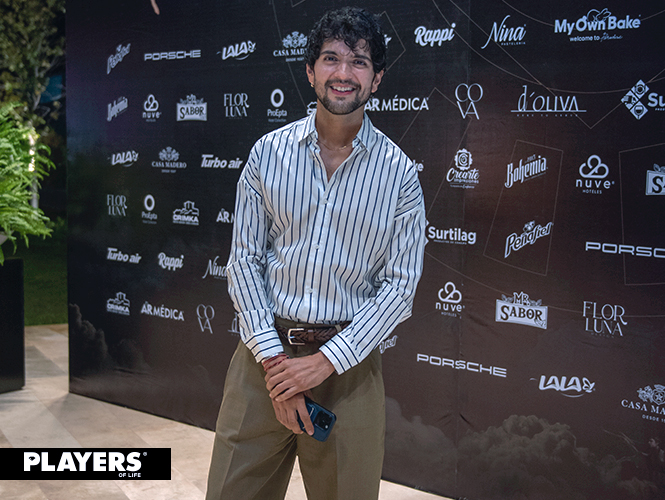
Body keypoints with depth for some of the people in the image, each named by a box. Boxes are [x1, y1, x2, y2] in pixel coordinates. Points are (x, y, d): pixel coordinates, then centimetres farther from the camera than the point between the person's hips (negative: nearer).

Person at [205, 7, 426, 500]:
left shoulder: (399, 172, -2)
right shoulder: (268, 153, 1)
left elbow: (400, 283, -4)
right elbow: (245, 259, 1)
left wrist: (326, 361, -12)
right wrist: (273, 356, -10)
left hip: (348, 359, -1)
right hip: (266, 350, 1)